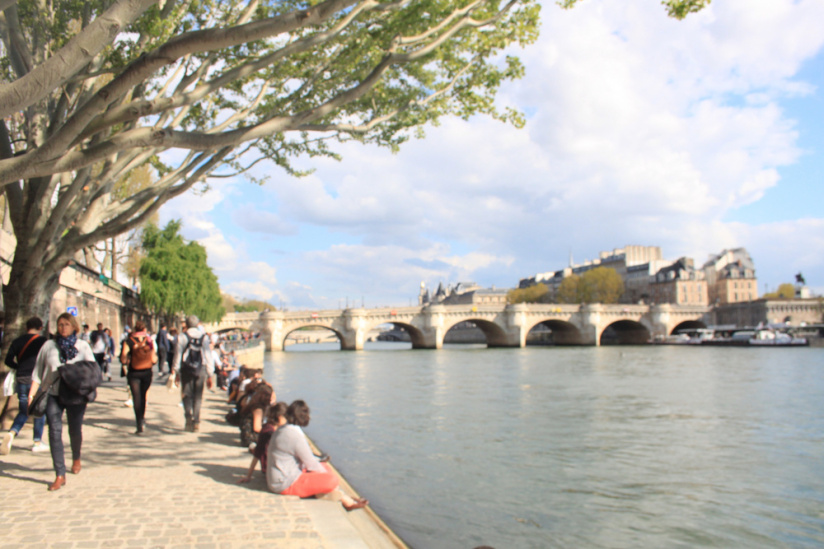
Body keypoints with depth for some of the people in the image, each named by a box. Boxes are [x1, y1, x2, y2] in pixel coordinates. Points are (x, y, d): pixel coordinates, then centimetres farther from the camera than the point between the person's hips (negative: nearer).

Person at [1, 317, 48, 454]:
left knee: (23, 412, 15)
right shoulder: (42, 341, -5)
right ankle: (38, 442, 13)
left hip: (21, 379, 4)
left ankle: (11, 433, -11)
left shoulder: (18, 341, 6)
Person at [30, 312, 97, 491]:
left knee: (75, 431, 10)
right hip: (53, 394, 0)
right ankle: (60, 475, -4)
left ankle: (76, 458, 40)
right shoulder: (49, 346, 8)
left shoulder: (83, 346, 7)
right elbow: (38, 371, 8)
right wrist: (32, 394, -1)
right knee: (55, 432, -8)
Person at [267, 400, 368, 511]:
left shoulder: (282, 430, 6)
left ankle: (347, 500, 15)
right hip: (286, 485, -11)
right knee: (331, 480, -15)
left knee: (327, 468, 14)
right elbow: (311, 464, -17)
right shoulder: (296, 437, -25)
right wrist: (325, 473, 2)